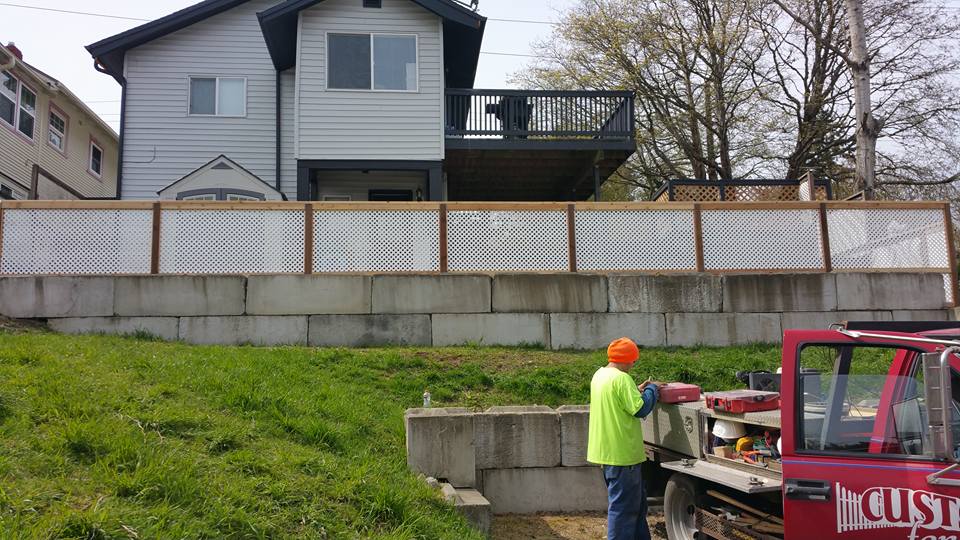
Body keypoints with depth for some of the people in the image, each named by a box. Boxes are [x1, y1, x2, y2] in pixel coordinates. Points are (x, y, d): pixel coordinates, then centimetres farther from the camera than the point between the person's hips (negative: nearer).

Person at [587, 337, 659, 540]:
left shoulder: (599, 375, 10)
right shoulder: (621, 379, -21)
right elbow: (640, 409, -21)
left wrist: (636, 391, 14)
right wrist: (651, 390, -6)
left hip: (607, 451, 10)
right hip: (622, 453, -10)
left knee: (636, 503, 22)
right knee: (624, 507, 0)